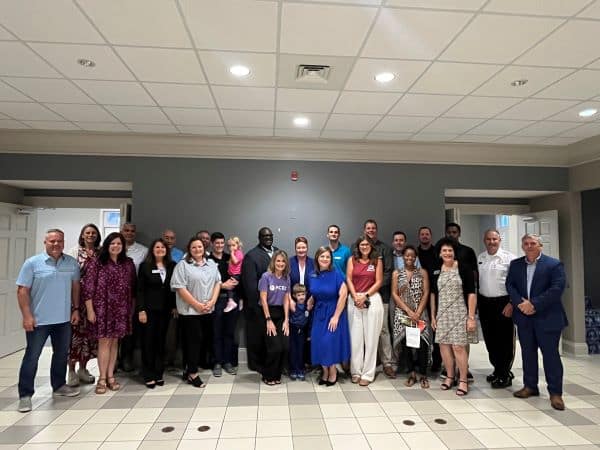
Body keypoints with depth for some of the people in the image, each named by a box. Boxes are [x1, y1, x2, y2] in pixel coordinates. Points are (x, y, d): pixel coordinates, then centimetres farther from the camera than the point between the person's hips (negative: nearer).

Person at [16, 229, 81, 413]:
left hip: (64, 319, 4)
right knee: (32, 356, 5)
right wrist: (27, 316, -14)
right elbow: (22, 290, -9)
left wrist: (76, 309, 7)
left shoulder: (72, 263, 3)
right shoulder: (32, 263, -8)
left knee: (62, 354, 15)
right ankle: (25, 394, 17)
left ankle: (59, 385, 32)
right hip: (38, 320, -4)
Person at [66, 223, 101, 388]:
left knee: (89, 332, 8)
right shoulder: (75, 251, 0)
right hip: (77, 297, -2)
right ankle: (71, 370, 13)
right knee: (75, 331, -1)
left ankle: (83, 368, 22)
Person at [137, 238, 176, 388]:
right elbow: (140, 289, -5)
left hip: (165, 309, 3)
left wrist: (174, 306, 2)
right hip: (149, 309, -2)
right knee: (148, 341, 4)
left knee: (161, 341, 8)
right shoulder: (145, 266, -2)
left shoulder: (172, 266, 5)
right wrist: (141, 310, -10)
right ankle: (148, 376, 13)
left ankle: (159, 374, 19)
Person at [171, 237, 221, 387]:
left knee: (198, 340, 11)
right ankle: (192, 373, 9)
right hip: (190, 310, -5)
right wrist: (197, 305, -14)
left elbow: (217, 282, 9)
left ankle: (188, 369, 25)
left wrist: (212, 302, -5)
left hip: (207, 310, 5)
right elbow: (180, 288, -13)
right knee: (194, 340, -2)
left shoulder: (211, 264, 11)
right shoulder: (182, 265, -6)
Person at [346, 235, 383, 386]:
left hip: (372, 299, -1)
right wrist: (355, 297, -9)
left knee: (370, 338, 1)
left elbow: (378, 281, 1)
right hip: (354, 300, 1)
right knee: (355, 337, 4)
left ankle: (368, 374, 9)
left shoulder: (377, 260, 6)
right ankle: (356, 371, 15)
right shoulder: (352, 259, 8)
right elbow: (349, 279, 3)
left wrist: (365, 296, -9)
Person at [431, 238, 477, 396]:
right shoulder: (436, 271, 7)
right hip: (442, 314, 4)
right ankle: (450, 376, 24)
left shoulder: (464, 269, -5)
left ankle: (463, 380, 11)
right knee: (444, 345, 6)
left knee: (459, 347, -6)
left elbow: (471, 294, -6)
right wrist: (433, 315, 11)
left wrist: (471, 317, -10)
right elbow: (433, 294, 13)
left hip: (459, 314, -4)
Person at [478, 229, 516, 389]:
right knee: (490, 339, 14)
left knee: (505, 340, 3)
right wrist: (475, 302, 11)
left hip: (503, 303, -5)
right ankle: (497, 370, 32)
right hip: (484, 302, 6)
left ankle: (505, 375, 17)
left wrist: (511, 304, -16)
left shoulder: (509, 258, -8)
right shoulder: (479, 258, 9)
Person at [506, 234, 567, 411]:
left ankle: (555, 392, 13)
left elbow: (557, 288, -14)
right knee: (528, 353, 13)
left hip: (547, 317, -4)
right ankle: (530, 386, 25)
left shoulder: (554, 264, -5)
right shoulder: (515, 264, 9)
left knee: (550, 354, 2)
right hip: (524, 317, 4)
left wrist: (534, 304, -18)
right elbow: (510, 285, 3)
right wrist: (521, 303, -13)